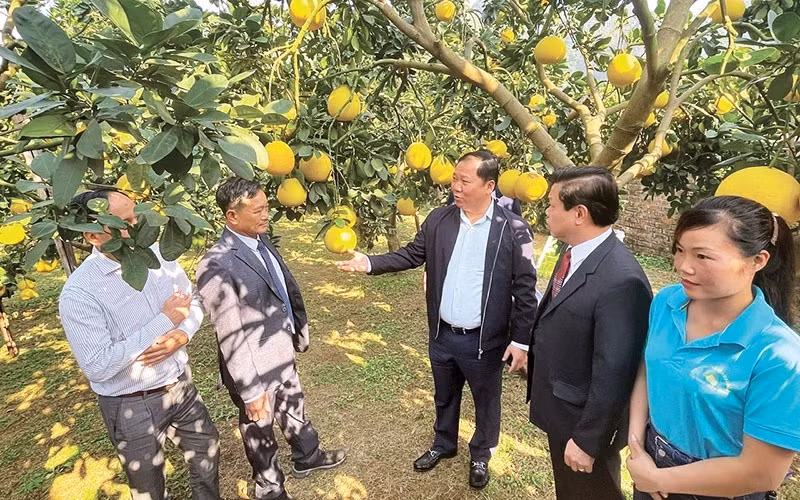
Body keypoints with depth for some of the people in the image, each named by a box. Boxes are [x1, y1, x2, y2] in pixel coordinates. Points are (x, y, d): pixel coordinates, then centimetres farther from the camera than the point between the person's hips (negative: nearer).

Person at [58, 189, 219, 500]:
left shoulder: (158, 254, -7)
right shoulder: (79, 293, -23)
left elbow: (193, 302, 2)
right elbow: (97, 367, -26)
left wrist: (182, 336, -19)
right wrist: (164, 320, -26)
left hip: (181, 385, 5)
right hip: (133, 407, -4)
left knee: (207, 449, 24)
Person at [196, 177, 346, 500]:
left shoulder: (262, 241, -2)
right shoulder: (216, 265, -27)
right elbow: (231, 335, -25)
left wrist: (299, 334, 14)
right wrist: (251, 390, -20)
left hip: (283, 357, 7)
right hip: (257, 370, -7)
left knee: (294, 411, 30)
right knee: (260, 433, 20)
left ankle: (307, 457, 58)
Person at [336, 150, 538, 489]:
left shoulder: (513, 229, -15)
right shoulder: (439, 220, -4)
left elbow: (525, 289, -12)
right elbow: (412, 255, 4)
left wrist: (521, 340, -11)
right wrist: (370, 263, -9)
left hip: (484, 340, -3)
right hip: (442, 335, 4)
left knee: (486, 403, 20)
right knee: (444, 397, 25)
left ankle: (481, 454, 47)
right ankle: (444, 444, 52)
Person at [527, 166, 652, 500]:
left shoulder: (621, 280, -32)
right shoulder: (572, 251, -3)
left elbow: (613, 373, -28)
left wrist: (588, 440, -19)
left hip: (582, 419, -7)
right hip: (559, 408, 8)